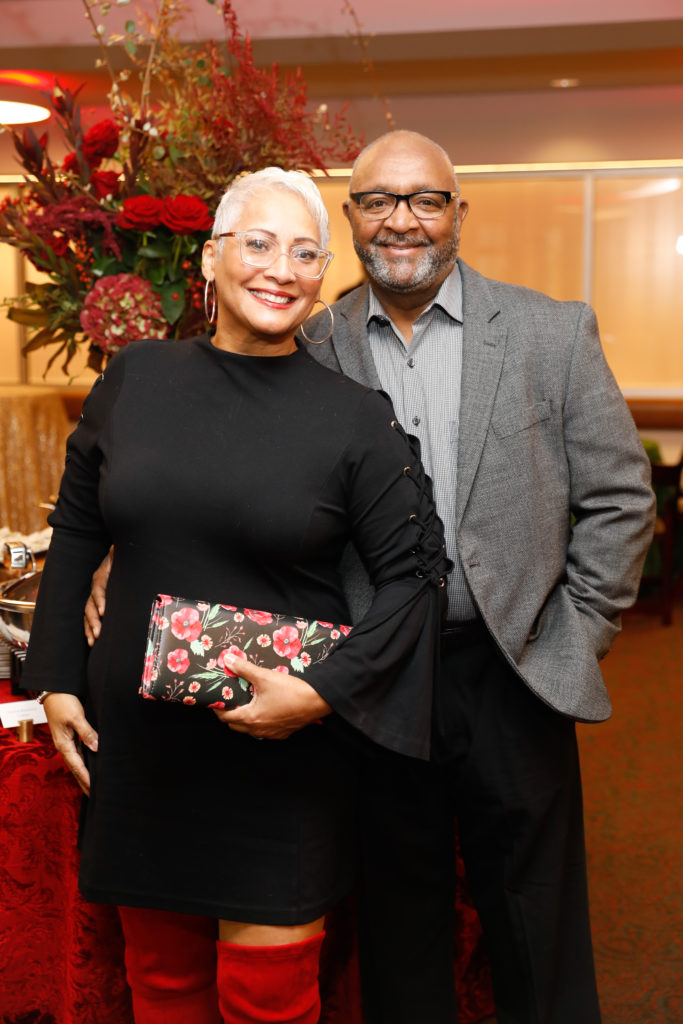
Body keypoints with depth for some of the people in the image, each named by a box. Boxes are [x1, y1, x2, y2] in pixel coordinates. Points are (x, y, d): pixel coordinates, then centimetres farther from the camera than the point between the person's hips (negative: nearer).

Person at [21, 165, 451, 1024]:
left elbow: (415, 574, -5)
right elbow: (76, 534, 10)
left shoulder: (356, 416, -7)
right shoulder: (134, 379, 1)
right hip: (137, 744, 3)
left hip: (281, 750, -2)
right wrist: (56, 679, 8)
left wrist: (321, 692, -16)